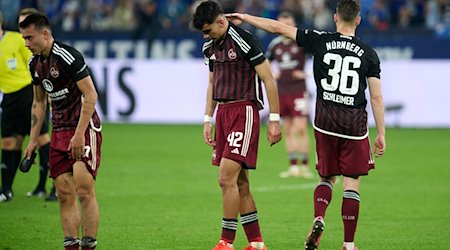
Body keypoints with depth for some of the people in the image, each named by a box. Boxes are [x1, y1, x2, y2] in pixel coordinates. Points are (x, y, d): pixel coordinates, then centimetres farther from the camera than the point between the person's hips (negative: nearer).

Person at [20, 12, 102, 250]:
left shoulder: (68, 56, -17)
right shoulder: (35, 63, 8)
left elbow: (90, 95, -18)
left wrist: (79, 134, -22)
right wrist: (33, 139, 17)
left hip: (84, 129, -7)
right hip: (59, 131, 8)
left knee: (84, 190, -12)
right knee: (64, 193, 2)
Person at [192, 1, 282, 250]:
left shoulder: (245, 41, -13)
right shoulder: (210, 46, 12)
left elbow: (269, 80, -11)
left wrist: (274, 120, -11)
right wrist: (207, 120, 19)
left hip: (244, 112, -8)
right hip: (223, 113, 8)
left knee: (227, 178, -14)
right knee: (239, 183, 8)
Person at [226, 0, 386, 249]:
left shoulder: (320, 41, 0)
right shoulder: (368, 53, 0)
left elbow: (278, 27, 2)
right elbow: (376, 97, 0)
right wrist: (381, 134, 6)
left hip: (325, 120, 1)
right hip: (355, 123, -1)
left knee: (326, 177, 16)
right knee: (352, 183, 4)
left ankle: (318, 219, -10)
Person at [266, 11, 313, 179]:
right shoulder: (275, 44, 8)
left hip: (298, 90, -5)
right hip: (281, 91, 5)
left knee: (300, 129, -10)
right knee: (288, 131, 6)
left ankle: (304, 167, -5)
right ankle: (293, 166, 9)